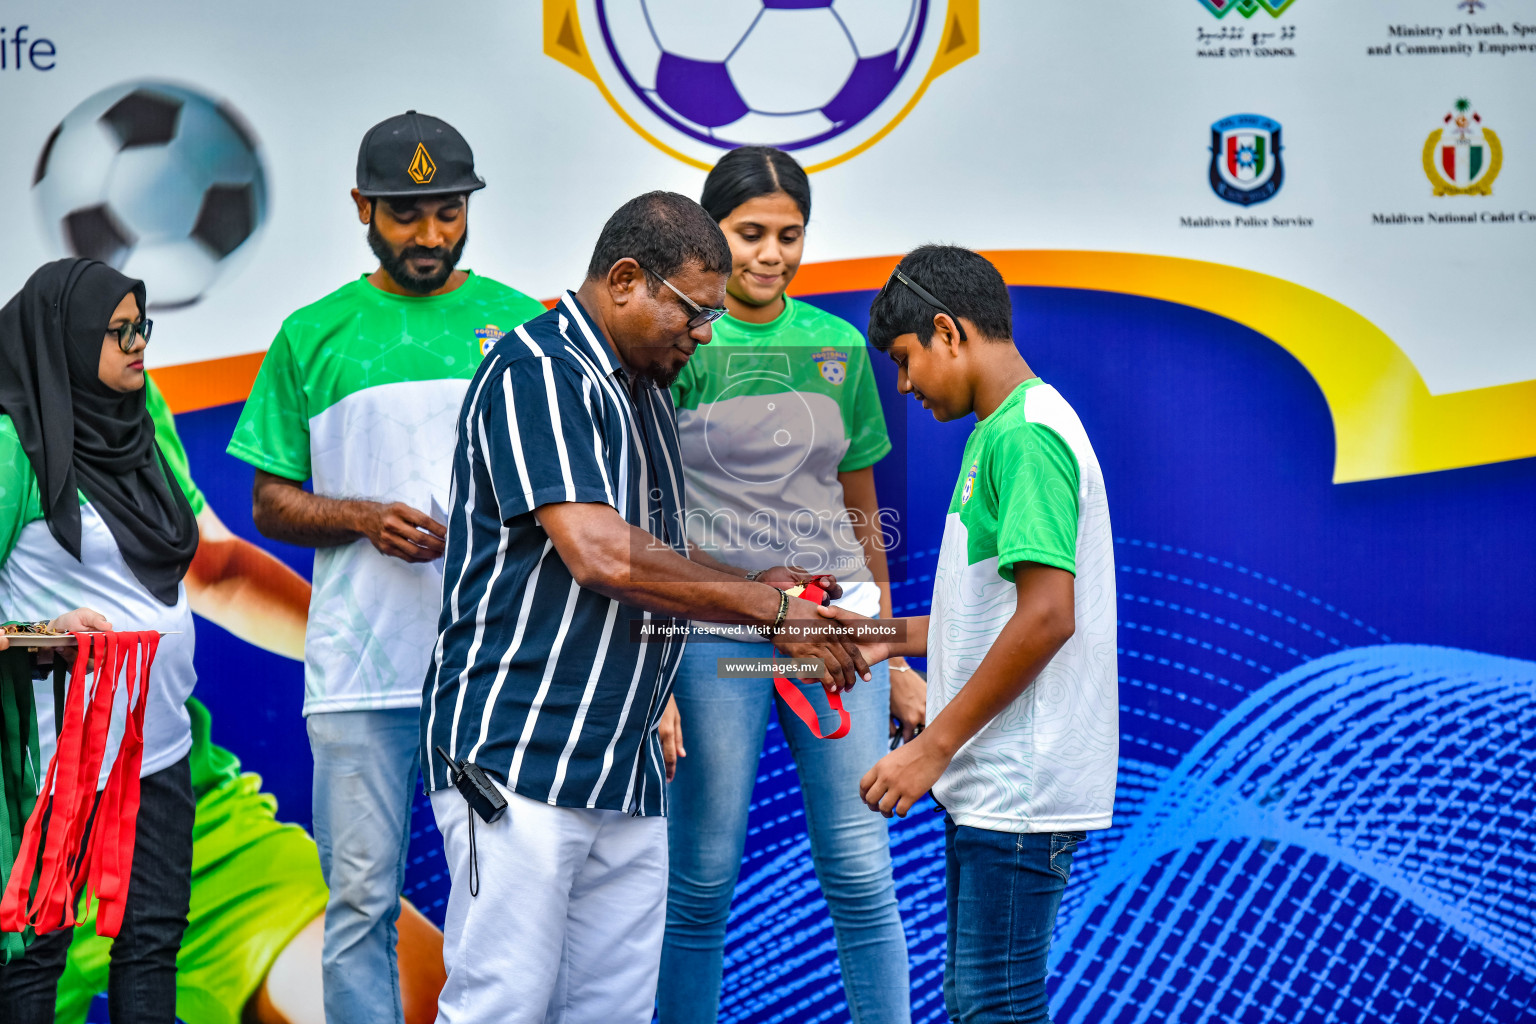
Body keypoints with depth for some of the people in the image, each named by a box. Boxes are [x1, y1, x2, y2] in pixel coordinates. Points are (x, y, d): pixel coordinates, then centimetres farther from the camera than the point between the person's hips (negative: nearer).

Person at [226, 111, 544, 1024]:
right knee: (362, 897, 2)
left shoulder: (521, 324, 9)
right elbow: (270, 503, 10)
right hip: (362, 665, 0)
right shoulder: (313, 337, 8)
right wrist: (368, 518, -9)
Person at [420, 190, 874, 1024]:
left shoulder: (646, 392, 19)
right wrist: (771, 609, -12)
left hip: (626, 773, 9)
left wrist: (755, 588, 7)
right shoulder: (536, 371, -11)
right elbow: (601, 554, -21)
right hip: (519, 758, -9)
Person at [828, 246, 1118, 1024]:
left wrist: (934, 747, -19)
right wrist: (895, 636, 17)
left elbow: (1047, 616, -23)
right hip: (990, 785, 10)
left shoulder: (1024, 435, -16)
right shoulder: (1005, 430, 17)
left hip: (1019, 788, -10)